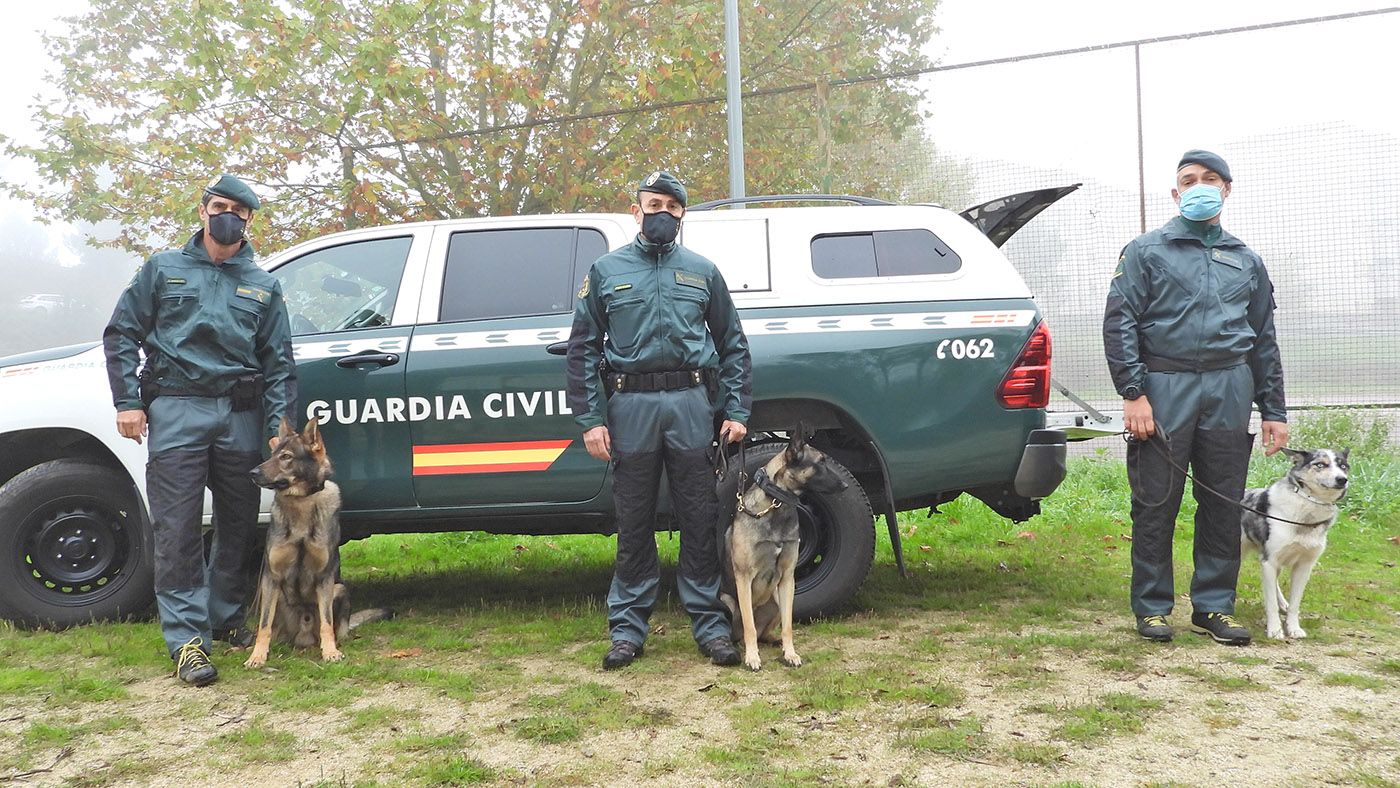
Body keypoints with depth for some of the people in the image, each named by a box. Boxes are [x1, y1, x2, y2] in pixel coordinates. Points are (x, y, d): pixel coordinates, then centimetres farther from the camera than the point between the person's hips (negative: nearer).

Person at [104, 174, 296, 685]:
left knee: (237, 524, 7)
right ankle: (187, 636, -6)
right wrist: (128, 401, -3)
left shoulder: (262, 286, 16)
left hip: (241, 413, 3)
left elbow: (279, 361, 12)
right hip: (177, 409, -2)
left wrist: (279, 425, 1)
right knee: (178, 527, -7)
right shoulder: (164, 269, 12)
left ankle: (227, 618, 22)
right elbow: (121, 334, 9)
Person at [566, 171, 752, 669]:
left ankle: (709, 623, 13)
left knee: (700, 520, 3)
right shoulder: (606, 271, 10)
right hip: (630, 405, 0)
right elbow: (582, 349, 6)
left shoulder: (703, 272, 13)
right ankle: (628, 626, 15)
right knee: (634, 524, 5)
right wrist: (590, 420, -3)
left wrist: (736, 412, 3)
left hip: (690, 404, 1)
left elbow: (733, 346, 14)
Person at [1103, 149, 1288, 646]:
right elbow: (1119, 323, -3)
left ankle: (1214, 606, 17)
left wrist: (1273, 411, 14)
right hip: (1166, 387, -3)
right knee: (1155, 504, 0)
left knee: (1223, 506, 6)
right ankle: (1152, 607, 11)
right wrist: (1133, 393, -13)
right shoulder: (1147, 251, 6)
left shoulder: (1246, 261, 17)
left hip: (1230, 392, 4)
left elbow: (1264, 340, 20)